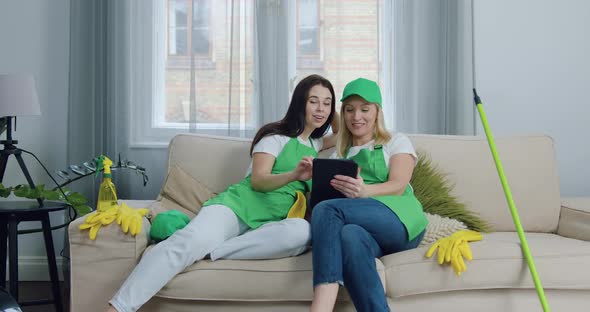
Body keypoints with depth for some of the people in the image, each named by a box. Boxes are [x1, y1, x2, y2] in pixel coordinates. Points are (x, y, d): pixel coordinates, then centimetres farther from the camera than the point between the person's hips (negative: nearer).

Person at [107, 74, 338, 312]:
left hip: (268, 224, 4)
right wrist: (294, 175, -25)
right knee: (190, 241, -38)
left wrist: (332, 110, 27)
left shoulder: (315, 144, 27)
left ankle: (205, 252, -30)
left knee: (304, 231, -35)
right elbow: (257, 181, -6)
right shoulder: (275, 136, 8)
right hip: (238, 205, -4)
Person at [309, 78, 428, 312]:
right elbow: (325, 193, 17)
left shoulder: (397, 142, 19)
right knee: (350, 235, -39)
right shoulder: (339, 154, 30)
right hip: (365, 231, 3)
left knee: (327, 210, -31)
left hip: (399, 222, -2)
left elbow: (398, 186, -1)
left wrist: (364, 191, -24)